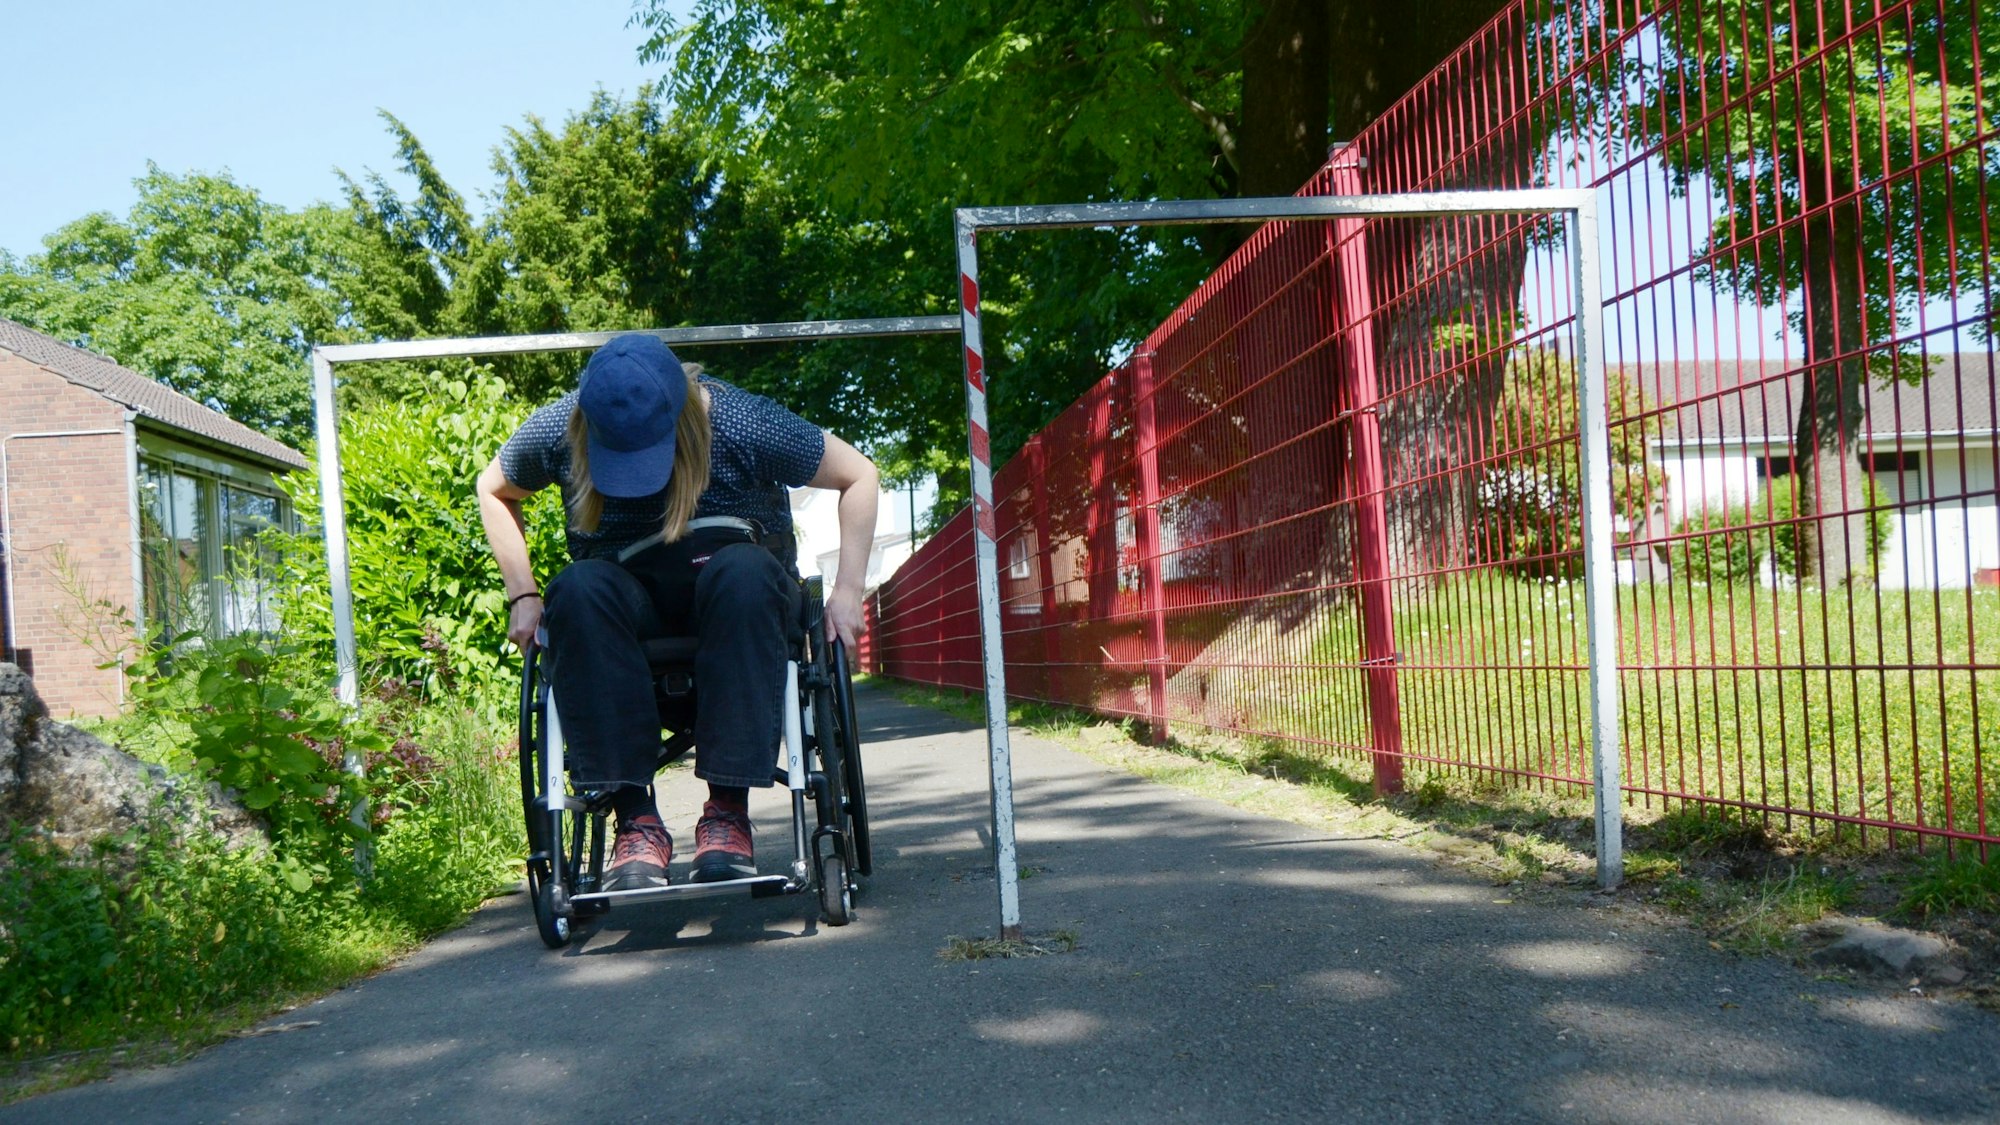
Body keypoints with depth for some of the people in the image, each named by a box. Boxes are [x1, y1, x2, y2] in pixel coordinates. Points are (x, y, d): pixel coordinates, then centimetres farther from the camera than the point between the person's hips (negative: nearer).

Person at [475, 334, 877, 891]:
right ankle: (636, 819, -34)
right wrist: (524, 595, 1)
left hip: (740, 595, -1)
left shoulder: (739, 421, -17)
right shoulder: (559, 429, -10)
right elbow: (494, 490, 11)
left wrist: (847, 590, -14)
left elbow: (859, 475, -8)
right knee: (577, 590, -33)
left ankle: (728, 810, -35)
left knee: (743, 571, -38)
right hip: (632, 605, 2)